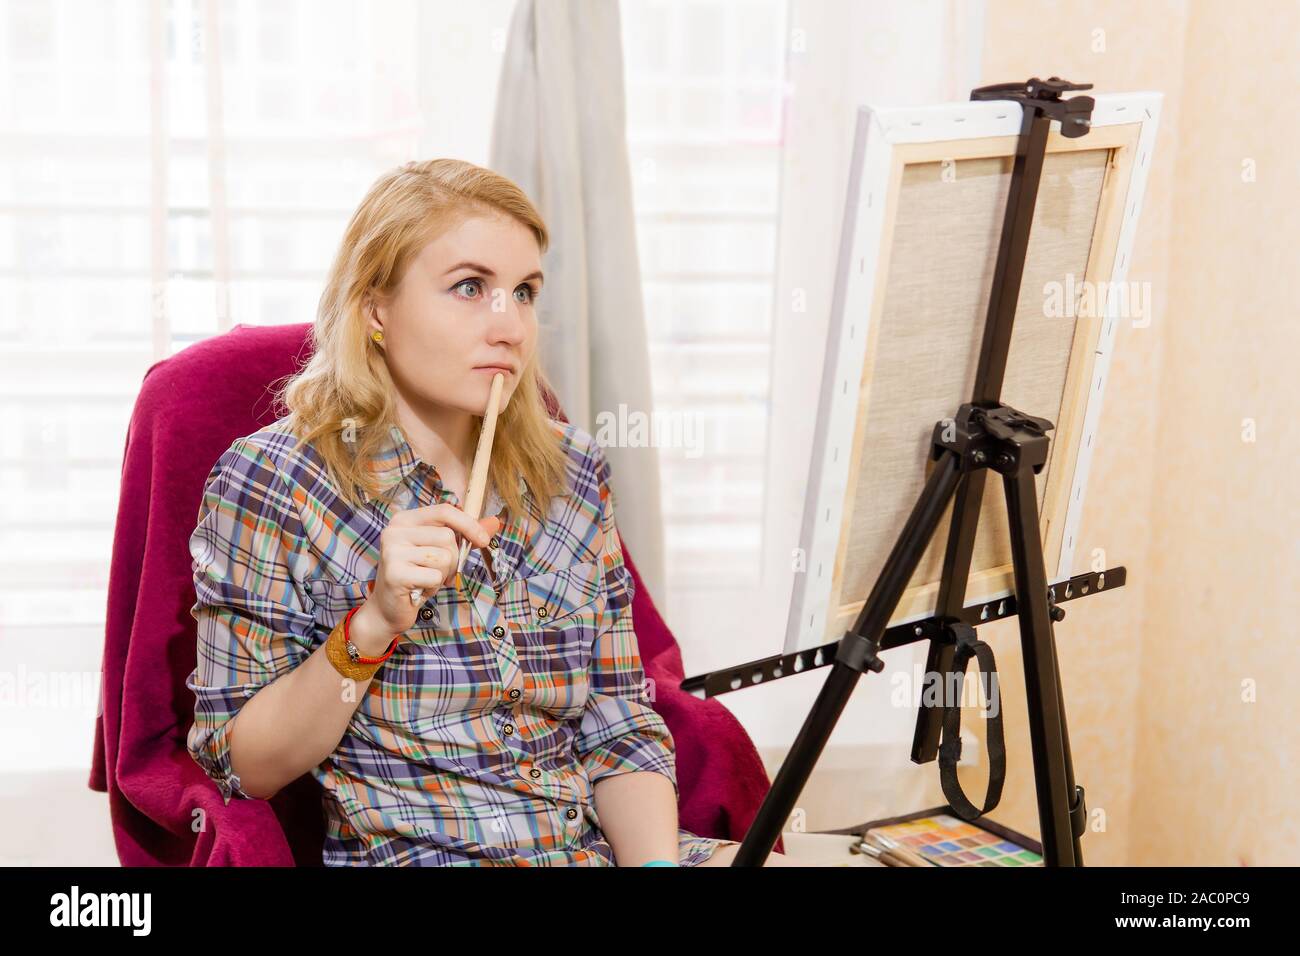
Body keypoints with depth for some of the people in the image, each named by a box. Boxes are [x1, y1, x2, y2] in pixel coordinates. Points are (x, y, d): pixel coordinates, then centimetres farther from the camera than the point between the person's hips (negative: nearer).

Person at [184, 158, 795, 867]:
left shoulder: (570, 470, 6)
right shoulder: (268, 480, -6)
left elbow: (619, 733, 7)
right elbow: (243, 767, -5)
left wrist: (658, 859, -12)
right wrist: (374, 622, -19)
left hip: (596, 843, 5)